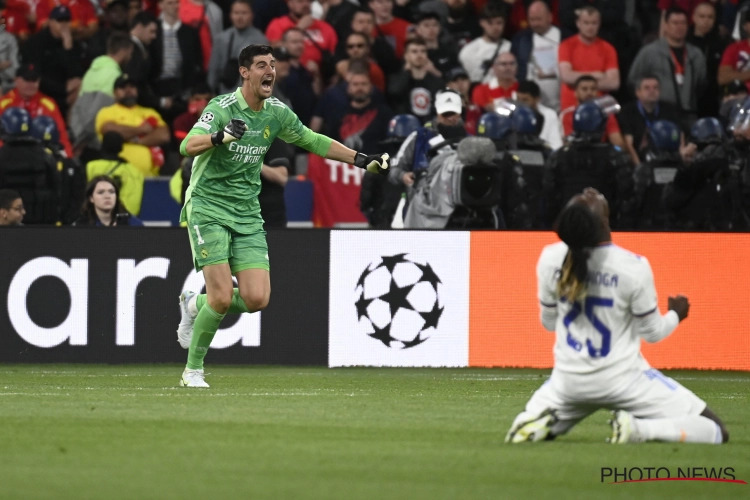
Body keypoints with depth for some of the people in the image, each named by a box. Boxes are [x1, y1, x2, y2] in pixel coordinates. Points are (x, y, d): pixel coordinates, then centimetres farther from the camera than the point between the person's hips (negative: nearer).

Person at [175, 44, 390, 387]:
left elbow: (313, 141, 20)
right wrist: (221, 136, -50)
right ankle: (193, 370, 5)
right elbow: (188, 146, -30)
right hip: (208, 207, -6)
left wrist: (361, 160, 16)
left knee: (256, 298, -10)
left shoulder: (277, 113, 4)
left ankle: (195, 305, 19)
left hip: (247, 214, 6)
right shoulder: (222, 108, -15)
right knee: (223, 297, -16)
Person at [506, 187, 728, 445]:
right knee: (714, 431, 1)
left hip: (570, 382, 4)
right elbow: (652, 333, -7)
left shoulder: (550, 259, -11)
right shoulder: (633, 268, -21)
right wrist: (676, 314, 14)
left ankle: (541, 423, -5)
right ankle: (638, 429, -20)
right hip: (622, 380, -4)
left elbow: (548, 322, 5)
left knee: (523, 429, 31)